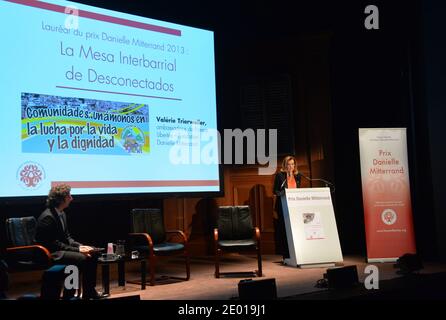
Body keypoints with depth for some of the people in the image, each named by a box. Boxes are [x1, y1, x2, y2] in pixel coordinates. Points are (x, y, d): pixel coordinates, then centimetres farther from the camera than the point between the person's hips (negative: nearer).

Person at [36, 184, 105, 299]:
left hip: (60, 249, 10)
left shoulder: (61, 214, 10)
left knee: (92, 254, 2)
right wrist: (77, 249, -20)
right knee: (84, 258, -25)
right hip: (51, 254, -10)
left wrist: (80, 246, -2)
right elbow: (53, 244, -21)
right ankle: (87, 294, -9)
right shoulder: (47, 217, -20)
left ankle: (91, 290, 7)